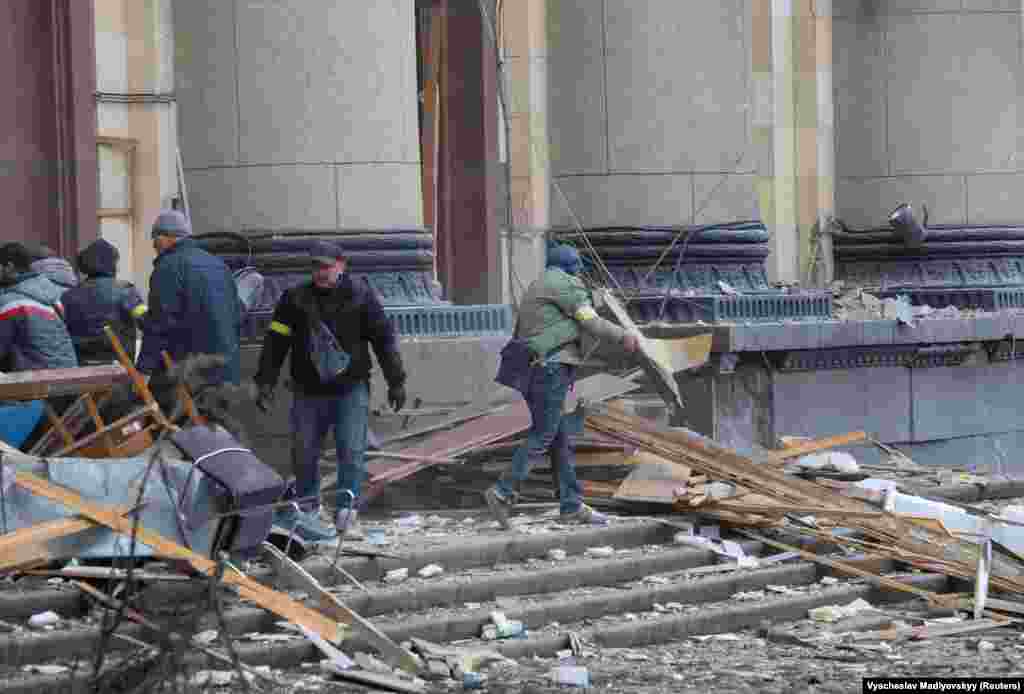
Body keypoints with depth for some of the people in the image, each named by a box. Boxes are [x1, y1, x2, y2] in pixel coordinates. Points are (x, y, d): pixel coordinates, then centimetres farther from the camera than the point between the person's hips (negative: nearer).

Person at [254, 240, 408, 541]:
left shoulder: (360, 295, -2)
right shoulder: (295, 299, 0)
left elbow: (384, 338, 2)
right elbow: (275, 343, 1)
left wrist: (396, 381, 1)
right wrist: (266, 383, -5)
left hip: (351, 389, -2)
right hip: (309, 390, 2)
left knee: (352, 452, -8)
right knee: (304, 454, 7)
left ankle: (347, 512, -4)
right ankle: (306, 509, 25)